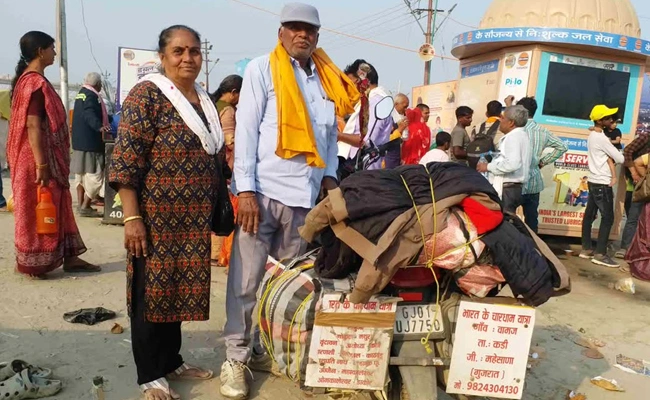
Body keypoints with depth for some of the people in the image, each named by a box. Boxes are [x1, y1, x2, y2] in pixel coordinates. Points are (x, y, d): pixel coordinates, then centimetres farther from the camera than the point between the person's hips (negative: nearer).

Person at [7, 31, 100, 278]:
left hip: (48, 158, 10)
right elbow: (33, 126, -22)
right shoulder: (35, 83, -16)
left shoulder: (30, 79, 15)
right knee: (39, 210, 0)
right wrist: (41, 165, -24)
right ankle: (33, 263, 11)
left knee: (56, 207, 12)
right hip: (38, 159, -10)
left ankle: (69, 257, 18)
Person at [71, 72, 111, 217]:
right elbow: (89, 114, -30)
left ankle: (81, 205, 19)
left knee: (81, 173, 13)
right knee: (94, 174, -5)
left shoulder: (81, 93, 18)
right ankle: (85, 207, -5)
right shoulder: (91, 95, -13)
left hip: (79, 141, 10)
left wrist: (107, 121, 42)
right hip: (90, 141, -10)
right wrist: (99, 126, -47)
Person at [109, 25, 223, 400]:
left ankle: (172, 360, 30)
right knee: (152, 291, 4)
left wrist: (218, 207, 16)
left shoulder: (205, 100, 13)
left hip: (193, 218, 7)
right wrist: (132, 217, -20)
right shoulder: (147, 94, -9)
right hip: (156, 215, -7)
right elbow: (126, 160, -15)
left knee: (178, 288, 15)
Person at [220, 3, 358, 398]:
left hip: (306, 193, 5)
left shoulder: (328, 81, 15)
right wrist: (246, 189, -12)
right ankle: (236, 357, 13)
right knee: (246, 279, -1)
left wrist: (330, 176, 6)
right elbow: (246, 130, -5)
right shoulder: (262, 69, 2)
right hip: (264, 190, -4)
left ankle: (265, 348, 27)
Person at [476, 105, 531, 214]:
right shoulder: (520, 135, 19)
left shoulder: (513, 137, -12)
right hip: (514, 187, 10)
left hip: (508, 188, -10)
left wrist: (488, 167, -16)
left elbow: (513, 164, -25)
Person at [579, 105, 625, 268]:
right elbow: (620, 159, -14)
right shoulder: (601, 138, -17)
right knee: (608, 218, -6)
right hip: (602, 183, -9)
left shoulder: (593, 136, 12)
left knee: (589, 215, 11)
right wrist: (622, 156, 7)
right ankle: (600, 254, -5)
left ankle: (586, 249, 17)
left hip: (594, 181, 10)